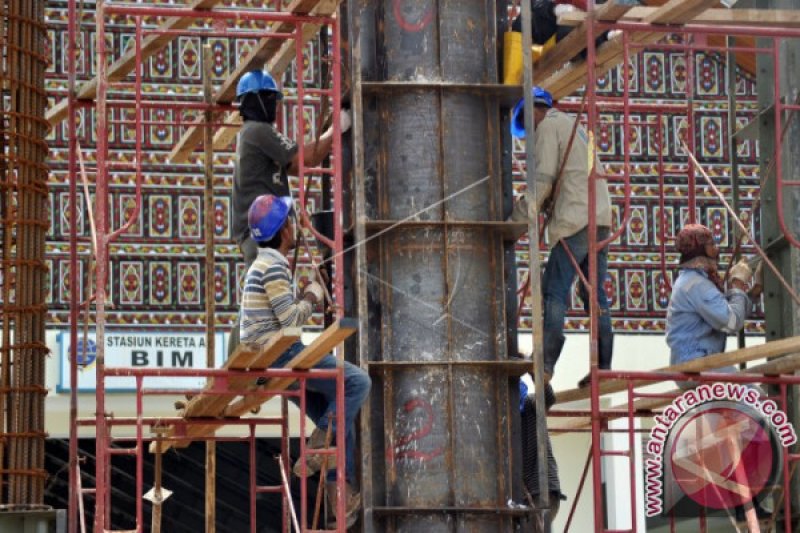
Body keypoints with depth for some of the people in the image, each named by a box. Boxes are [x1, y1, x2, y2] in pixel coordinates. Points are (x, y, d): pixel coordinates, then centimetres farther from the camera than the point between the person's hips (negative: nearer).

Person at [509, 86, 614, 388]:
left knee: (554, 293, -11)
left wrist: (518, 219, -5)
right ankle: (603, 367, 2)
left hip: (575, 221, -9)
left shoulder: (548, 125, 0)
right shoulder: (574, 125, 28)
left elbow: (543, 179, -9)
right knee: (595, 295, 7)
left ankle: (545, 365, -17)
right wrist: (543, 206, 17)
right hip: (601, 219, 9)